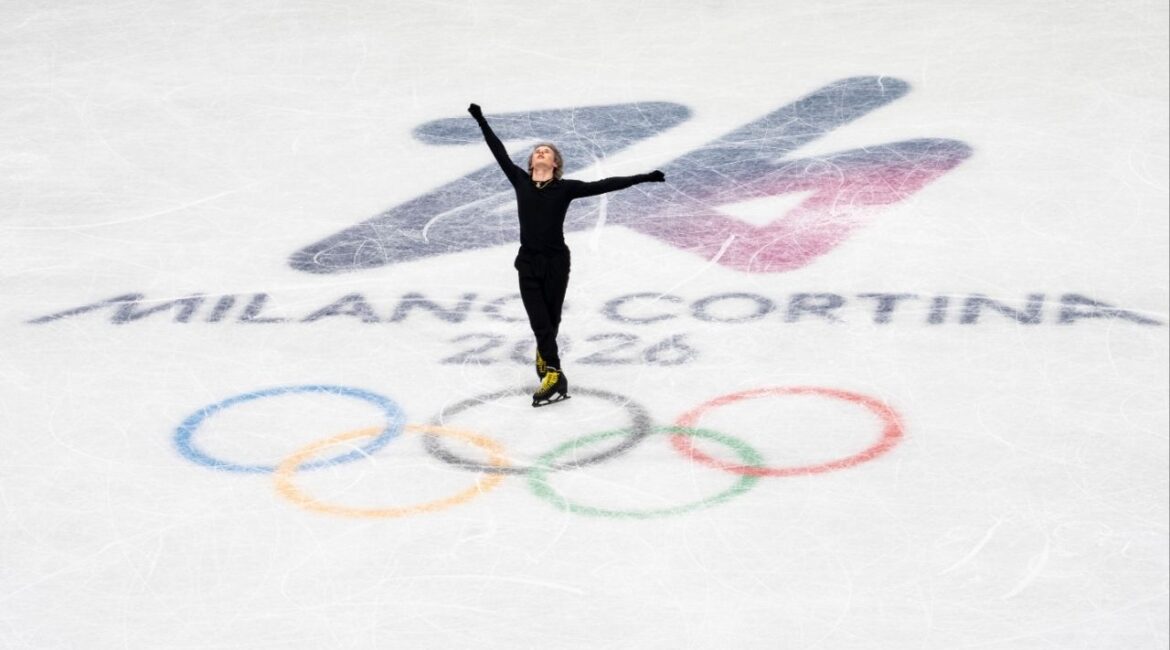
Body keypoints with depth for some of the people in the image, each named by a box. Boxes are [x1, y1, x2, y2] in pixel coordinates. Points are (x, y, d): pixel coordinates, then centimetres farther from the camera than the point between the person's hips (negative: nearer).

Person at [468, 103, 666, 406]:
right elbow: (500, 153, 8)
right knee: (539, 321, -3)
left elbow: (605, 185, -7)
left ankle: (545, 356, 35)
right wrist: (482, 121, 11)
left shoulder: (565, 188, -4)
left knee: (550, 320, 10)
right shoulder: (521, 181, 2)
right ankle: (553, 375, 1)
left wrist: (643, 177, -12)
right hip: (528, 262, 1)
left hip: (556, 262, -1)